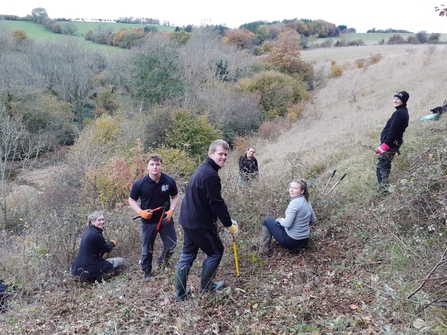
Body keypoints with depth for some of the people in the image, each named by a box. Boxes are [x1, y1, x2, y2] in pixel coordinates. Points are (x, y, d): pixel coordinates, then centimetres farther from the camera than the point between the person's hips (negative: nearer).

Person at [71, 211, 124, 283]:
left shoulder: (89, 230, 6)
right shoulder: (96, 235, -22)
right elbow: (107, 249, -8)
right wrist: (113, 243, 11)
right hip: (90, 269, -9)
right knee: (121, 261, 0)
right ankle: (95, 277, -1)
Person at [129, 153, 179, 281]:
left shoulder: (170, 181, -14)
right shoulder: (139, 184, -17)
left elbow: (175, 197, 2)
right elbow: (131, 200, -4)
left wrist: (171, 211, -13)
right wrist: (140, 212, -20)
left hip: (165, 219, 2)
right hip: (148, 221, -1)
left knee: (171, 244, 12)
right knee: (147, 248, 13)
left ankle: (163, 263, 40)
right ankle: (147, 272, 35)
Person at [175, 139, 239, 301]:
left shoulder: (203, 168, 11)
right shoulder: (210, 174, -23)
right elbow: (217, 203, -22)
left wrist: (226, 221, 19)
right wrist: (229, 224, -11)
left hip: (189, 219, 10)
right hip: (200, 222, -10)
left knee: (187, 254, 17)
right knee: (216, 252, 11)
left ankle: (180, 293, 25)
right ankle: (206, 286, 25)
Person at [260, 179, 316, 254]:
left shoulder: (294, 202, -23)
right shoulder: (307, 202, 3)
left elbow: (287, 224, -25)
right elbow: (313, 220, 14)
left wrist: (280, 220, -5)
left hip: (291, 241, -8)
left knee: (267, 220, 10)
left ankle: (264, 248, 11)